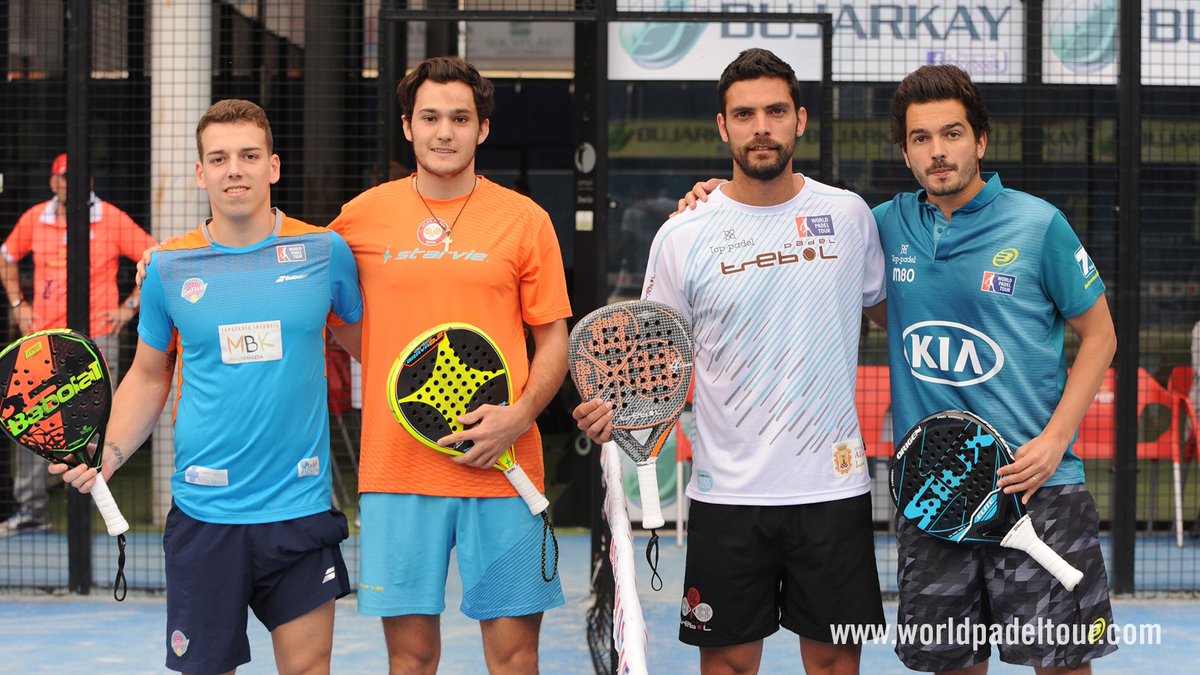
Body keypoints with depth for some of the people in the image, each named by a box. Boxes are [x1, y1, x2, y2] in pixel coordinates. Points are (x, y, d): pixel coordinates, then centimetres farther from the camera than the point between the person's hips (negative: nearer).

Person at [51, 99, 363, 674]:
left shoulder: (325, 252, 0)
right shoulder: (169, 269, 2)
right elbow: (148, 376, 13)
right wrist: (107, 456, 0)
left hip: (302, 508, 0)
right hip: (204, 513, 0)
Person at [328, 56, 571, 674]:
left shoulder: (525, 220, 3)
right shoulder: (362, 216, 6)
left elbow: (554, 341, 6)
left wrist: (518, 416, -10)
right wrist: (397, 373, 5)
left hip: (503, 472, -1)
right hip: (395, 467, 1)